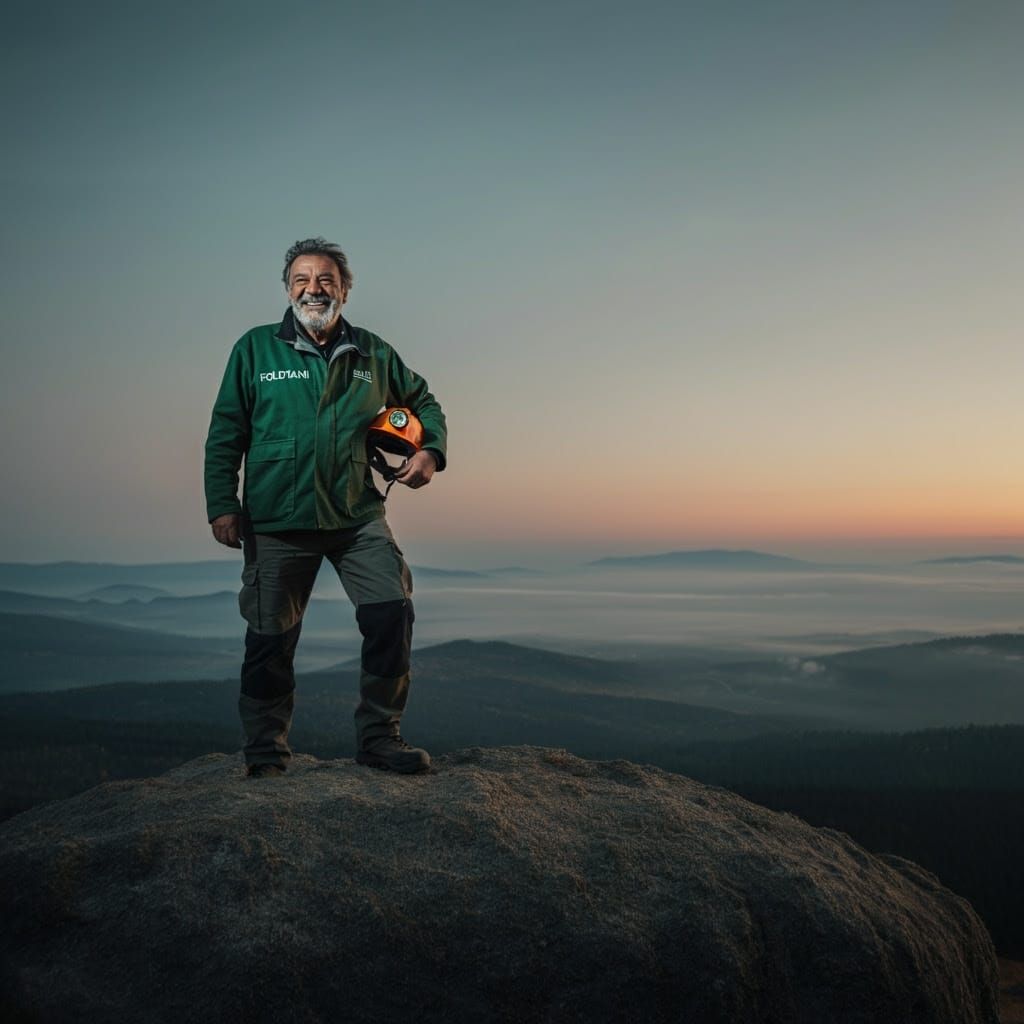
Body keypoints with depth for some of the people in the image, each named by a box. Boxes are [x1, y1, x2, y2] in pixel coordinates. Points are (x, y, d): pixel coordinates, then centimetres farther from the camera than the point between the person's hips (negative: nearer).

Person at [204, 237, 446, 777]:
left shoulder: (373, 354, 9)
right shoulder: (255, 349, 3)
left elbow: (423, 402, 23)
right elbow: (225, 433, 4)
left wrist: (430, 450, 4)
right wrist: (221, 504, -2)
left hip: (358, 517, 2)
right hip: (275, 521, -1)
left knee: (392, 611, -11)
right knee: (270, 636, 4)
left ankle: (378, 736, 5)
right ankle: (265, 751, 21)